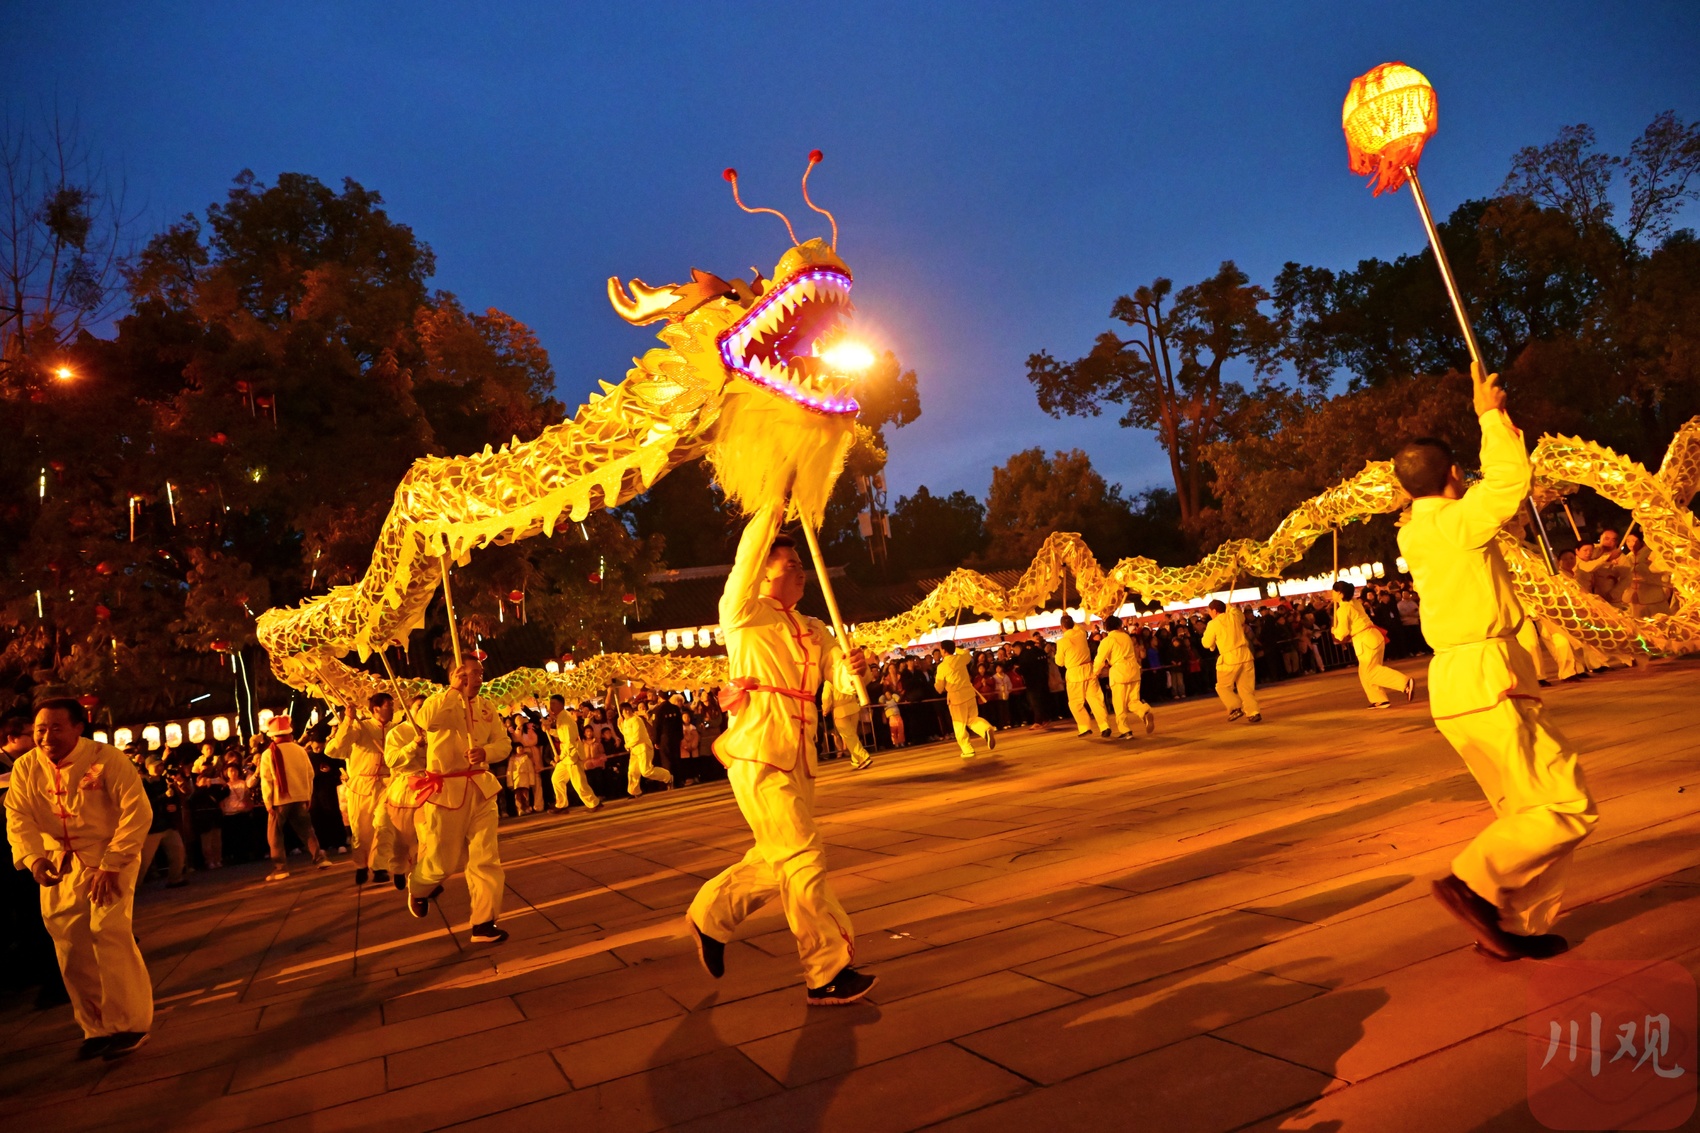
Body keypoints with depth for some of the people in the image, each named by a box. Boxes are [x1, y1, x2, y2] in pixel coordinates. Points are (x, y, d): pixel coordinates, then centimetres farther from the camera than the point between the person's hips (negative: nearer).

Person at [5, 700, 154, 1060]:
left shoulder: (106, 758, -16)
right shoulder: (25, 767, -1)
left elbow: (137, 811, -19)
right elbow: (19, 817, -4)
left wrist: (111, 864, -23)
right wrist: (33, 857, -23)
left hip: (109, 856, -5)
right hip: (58, 864, 5)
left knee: (109, 931, -16)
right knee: (70, 946, 5)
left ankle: (129, 1024, -4)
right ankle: (96, 1028, 20)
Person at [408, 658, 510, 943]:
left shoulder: (487, 708, 6)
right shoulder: (439, 702, -8)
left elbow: (503, 743, 6)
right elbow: (426, 721, -31)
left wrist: (485, 752, -15)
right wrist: (453, 690, -25)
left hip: (480, 788, 4)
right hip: (446, 790, -4)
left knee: (486, 858, 0)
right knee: (442, 860, 7)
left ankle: (484, 923, 7)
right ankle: (417, 887, 42)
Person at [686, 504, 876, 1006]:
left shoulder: (811, 630, 17)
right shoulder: (745, 615, -4)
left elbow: (838, 668, 6)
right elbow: (748, 555, -20)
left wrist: (855, 665, -16)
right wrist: (775, 504, -20)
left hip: (797, 757, 8)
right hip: (757, 753, -8)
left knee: (777, 862, 14)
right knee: (804, 857, -8)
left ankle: (710, 914, 35)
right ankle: (827, 974, 1)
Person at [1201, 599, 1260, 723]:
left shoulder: (1213, 624, -6)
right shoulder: (1234, 616, 9)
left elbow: (1207, 644, 2)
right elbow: (1243, 619, 35)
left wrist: (1206, 633, 21)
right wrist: (1229, 606, 40)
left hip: (1229, 659, -5)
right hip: (1245, 655, 5)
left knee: (1223, 687, 8)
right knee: (1246, 687, 10)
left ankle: (1235, 708, -8)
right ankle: (1253, 712, 0)